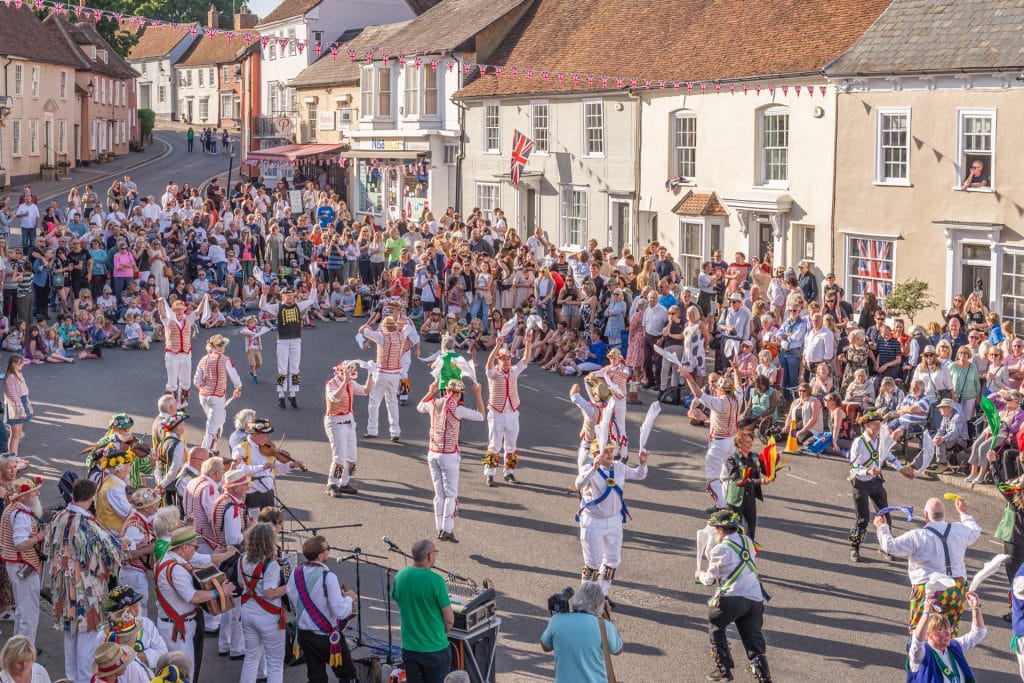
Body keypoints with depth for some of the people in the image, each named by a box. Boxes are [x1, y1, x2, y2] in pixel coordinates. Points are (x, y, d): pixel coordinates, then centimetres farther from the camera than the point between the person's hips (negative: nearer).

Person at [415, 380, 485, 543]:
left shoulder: (434, 404, 1)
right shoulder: (457, 409, -15)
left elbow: (419, 407, 24)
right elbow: (480, 416, -3)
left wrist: (430, 392, 35)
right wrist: (478, 395, 6)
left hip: (432, 454, 6)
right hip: (449, 456, -6)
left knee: (439, 494, 13)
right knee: (451, 494, -2)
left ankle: (440, 529, 15)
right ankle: (447, 530, -8)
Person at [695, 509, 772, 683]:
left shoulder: (720, 549, -3)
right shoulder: (747, 542, 14)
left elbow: (709, 580, 6)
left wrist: (700, 574, 28)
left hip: (732, 598, -5)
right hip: (756, 600, 5)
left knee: (716, 626, 21)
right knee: (754, 643, 9)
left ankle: (723, 669, 20)